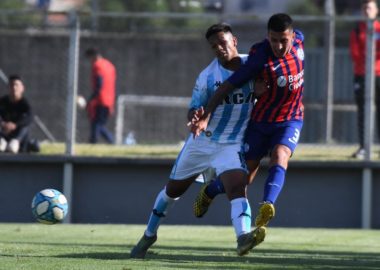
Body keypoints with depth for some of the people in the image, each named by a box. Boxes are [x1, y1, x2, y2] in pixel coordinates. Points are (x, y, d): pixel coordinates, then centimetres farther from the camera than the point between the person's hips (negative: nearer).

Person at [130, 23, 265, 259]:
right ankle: (149, 235, 35)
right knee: (173, 189, 15)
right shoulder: (207, 76, -14)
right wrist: (195, 116, -35)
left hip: (233, 145, -1)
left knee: (238, 188, -26)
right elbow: (194, 109, -11)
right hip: (202, 141, 1)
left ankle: (243, 237, -46)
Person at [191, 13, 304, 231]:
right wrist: (206, 117, -31)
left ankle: (267, 207, -47)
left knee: (280, 158, -27)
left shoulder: (299, 40, -11)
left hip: (290, 121, 3)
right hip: (261, 121, -3)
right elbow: (228, 86, -25)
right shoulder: (261, 59, -28)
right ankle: (208, 193, 39)